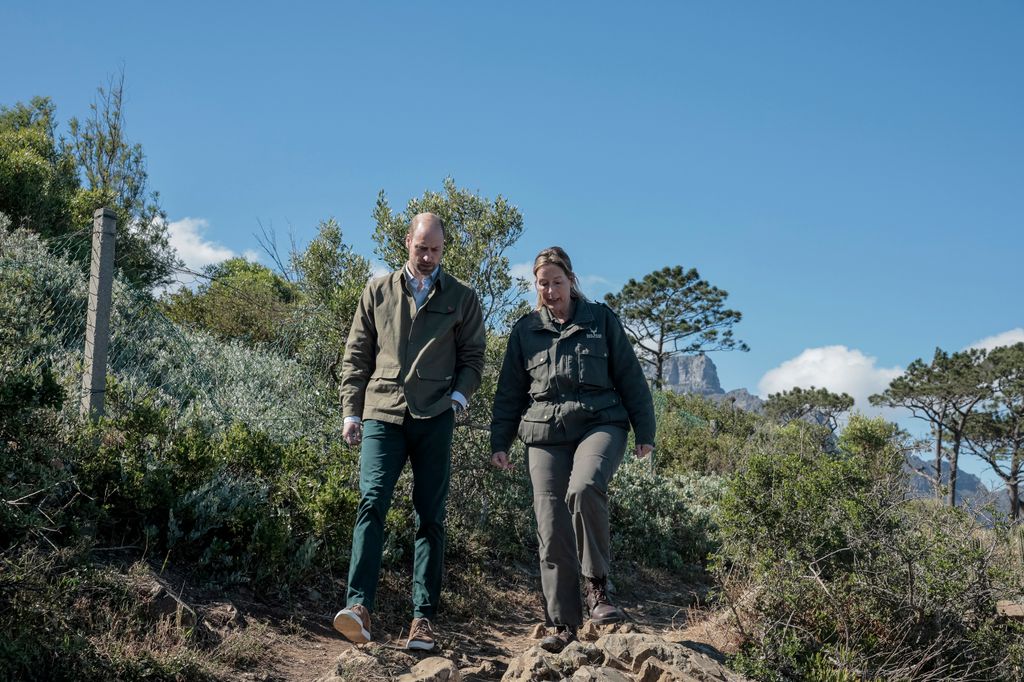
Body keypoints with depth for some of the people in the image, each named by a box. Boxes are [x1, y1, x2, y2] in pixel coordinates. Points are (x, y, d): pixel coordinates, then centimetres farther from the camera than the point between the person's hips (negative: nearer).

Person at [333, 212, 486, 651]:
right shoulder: (378, 292, 14)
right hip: (382, 413, 0)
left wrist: (459, 394, -7)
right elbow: (356, 356, 14)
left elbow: (473, 356, 12)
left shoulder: (461, 298, 12)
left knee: (430, 517, 1)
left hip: (434, 418, 0)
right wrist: (350, 412, 6)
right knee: (372, 502, -16)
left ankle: (424, 617, 4)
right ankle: (359, 606, -22)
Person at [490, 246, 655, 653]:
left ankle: (597, 587, -16)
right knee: (552, 532, -3)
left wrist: (645, 432, 4)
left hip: (600, 424, -2)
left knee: (584, 489, -32)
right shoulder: (525, 330, 15)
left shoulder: (601, 320, 10)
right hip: (544, 435, 3)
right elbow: (509, 391, 17)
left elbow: (630, 377, 9)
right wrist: (499, 442, 9)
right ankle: (564, 626, 5)